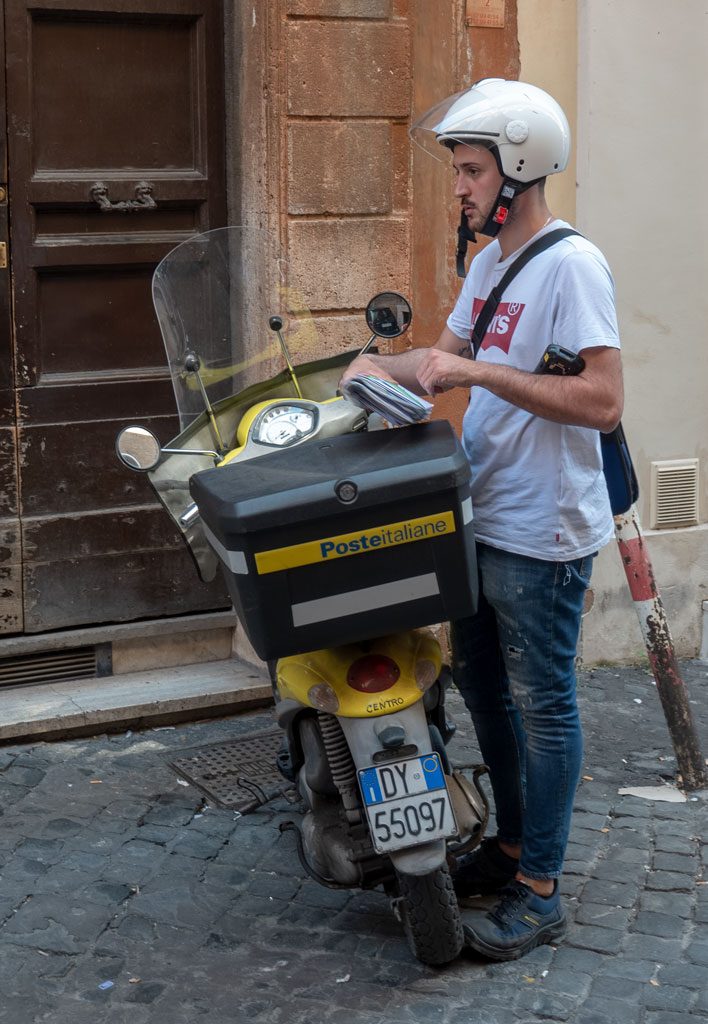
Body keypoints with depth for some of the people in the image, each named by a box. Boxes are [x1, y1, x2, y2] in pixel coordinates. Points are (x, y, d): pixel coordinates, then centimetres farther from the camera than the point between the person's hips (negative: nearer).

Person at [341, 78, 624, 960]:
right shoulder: (489, 259, 11)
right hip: (481, 522, 9)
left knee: (542, 705, 1)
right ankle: (512, 843, 36)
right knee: (480, 683, 19)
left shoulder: (570, 264, -18)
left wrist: (479, 372, -26)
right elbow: (447, 357, 19)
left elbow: (602, 401, -26)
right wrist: (384, 366, 0)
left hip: (543, 533, -9)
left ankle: (539, 891, 13)